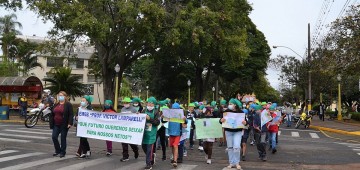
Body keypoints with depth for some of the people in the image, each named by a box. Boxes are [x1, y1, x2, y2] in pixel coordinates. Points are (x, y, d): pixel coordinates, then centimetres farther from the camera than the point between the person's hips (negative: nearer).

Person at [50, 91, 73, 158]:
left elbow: (71, 115, -11)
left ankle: (63, 152, 14)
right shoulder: (56, 105, 14)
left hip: (64, 125, -6)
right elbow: (52, 114, 17)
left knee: (63, 138, 2)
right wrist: (51, 123, 10)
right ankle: (58, 150, 20)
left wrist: (69, 123, -20)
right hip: (56, 125, 6)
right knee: (54, 137, 1)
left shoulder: (68, 105, -5)